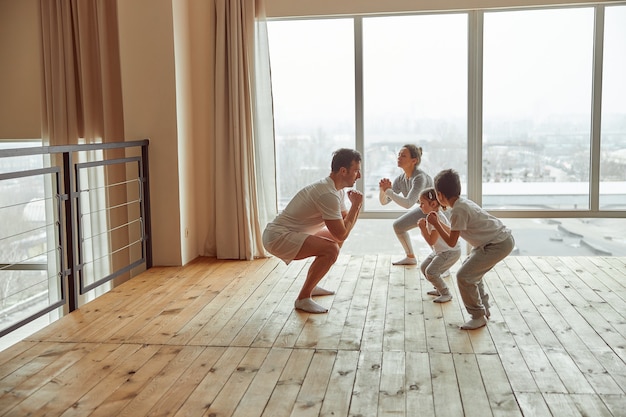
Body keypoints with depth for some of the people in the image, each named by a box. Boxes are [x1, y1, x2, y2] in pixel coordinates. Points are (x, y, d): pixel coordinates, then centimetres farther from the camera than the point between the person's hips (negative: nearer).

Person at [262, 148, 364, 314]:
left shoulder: (336, 189, 8)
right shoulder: (328, 194, -24)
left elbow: (345, 223, 13)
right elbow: (342, 234, -23)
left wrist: (356, 205, -5)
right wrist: (356, 205, -13)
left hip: (290, 233, 11)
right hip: (277, 237, -11)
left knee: (336, 239, 21)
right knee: (331, 249, -25)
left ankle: (310, 286, 26)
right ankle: (303, 299, -12)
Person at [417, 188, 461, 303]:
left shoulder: (437, 218, -27)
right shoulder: (430, 215, 4)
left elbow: (431, 241, -28)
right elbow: (426, 235, 10)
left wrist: (422, 227, -23)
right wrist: (423, 226, -8)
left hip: (451, 251, -11)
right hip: (440, 250, 11)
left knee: (431, 272, -17)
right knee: (423, 267, 13)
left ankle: (446, 294, -1)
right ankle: (440, 289, 25)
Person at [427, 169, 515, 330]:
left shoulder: (458, 210, -19)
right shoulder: (463, 202, 10)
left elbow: (451, 242, -13)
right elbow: (455, 233, 18)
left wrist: (436, 224, -4)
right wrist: (438, 223, 21)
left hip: (498, 244, -10)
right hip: (502, 238, 10)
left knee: (464, 276, -8)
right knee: (470, 270, 23)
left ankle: (478, 317, 5)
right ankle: (484, 309, 30)